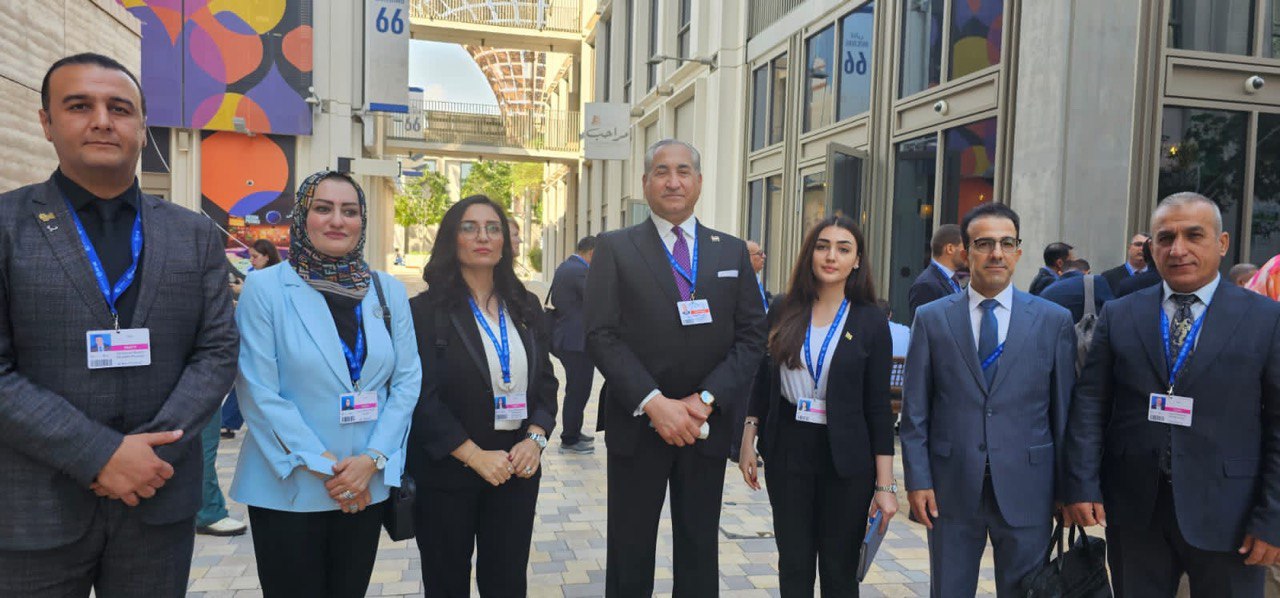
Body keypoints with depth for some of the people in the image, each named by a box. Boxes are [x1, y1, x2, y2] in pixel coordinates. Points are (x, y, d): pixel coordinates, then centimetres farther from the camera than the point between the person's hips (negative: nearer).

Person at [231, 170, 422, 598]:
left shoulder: (389, 291, 4)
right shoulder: (264, 287, -7)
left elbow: (407, 380, 1)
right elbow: (258, 391, -12)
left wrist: (372, 459, -10)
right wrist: (323, 466, -14)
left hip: (367, 486, 4)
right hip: (288, 488, -3)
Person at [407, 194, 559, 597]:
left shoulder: (526, 306, 8)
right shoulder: (426, 311, -7)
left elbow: (546, 382, 9)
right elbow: (423, 397, -13)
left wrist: (535, 439, -7)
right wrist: (475, 456, -19)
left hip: (517, 468, 4)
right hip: (446, 472, -3)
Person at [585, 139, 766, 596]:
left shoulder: (733, 252, 8)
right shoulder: (615, 249, 0)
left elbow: (751, 336, 2)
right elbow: (601, 336, -8)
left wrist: (706, 399, -12)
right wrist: (654, 403, -17)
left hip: (707, 426, 2)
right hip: (637, 424, -2)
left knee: (700, 555, 14)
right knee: (629, 556, 10)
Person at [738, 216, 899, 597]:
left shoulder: (870, 322, -5)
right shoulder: (784, 313, 1)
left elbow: (878, 406, -5)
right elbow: (763, 381, 9)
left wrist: (885, 485, -7)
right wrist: (748, 440, 4)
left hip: (845, 457, -2)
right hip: (787, 450, 2)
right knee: (793, 564, 12)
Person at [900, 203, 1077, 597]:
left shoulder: (1054, 320, 2)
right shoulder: (931, 319, 1)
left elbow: (1064, 410, 3)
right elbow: (914, 411, 1)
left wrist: (1068, 488, 4)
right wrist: (917, 479, -5)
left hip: (1026, 489, 0)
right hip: (951, 488, 0)